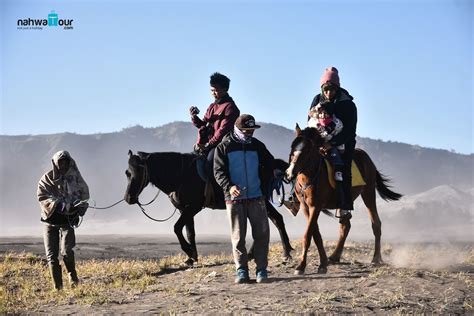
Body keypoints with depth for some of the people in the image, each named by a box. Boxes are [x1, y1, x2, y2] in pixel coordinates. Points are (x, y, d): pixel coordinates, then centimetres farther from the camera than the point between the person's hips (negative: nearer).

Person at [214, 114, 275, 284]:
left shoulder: (257, 145, 9)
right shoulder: (224, 147, 0)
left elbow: (269, 163, 17)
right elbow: (219, 171, -7)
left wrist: (275, 171, -5)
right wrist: (229, 186, -22)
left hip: (256, 197, 3)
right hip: (234, 199, -2)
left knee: (262, 234, 1)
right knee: (238, 237, 2)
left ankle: (262, 269, 10)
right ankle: (241, 271, 10)